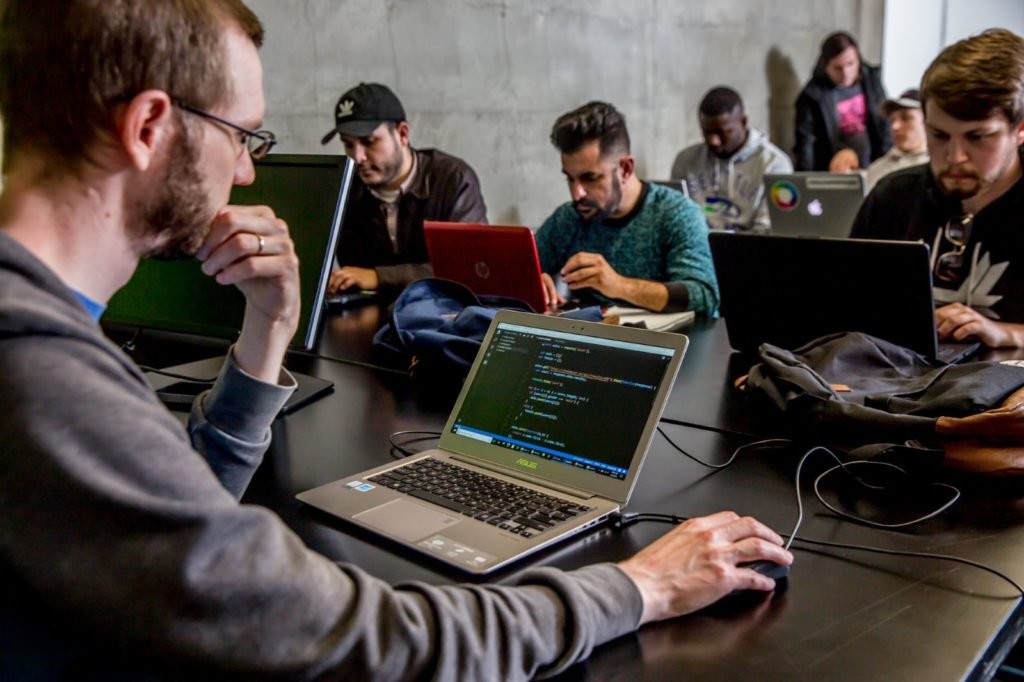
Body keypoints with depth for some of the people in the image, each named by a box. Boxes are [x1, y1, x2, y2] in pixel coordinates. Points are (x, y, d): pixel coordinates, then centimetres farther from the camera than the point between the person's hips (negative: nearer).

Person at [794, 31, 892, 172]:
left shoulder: (871, 80, 1)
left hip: (871, 169, 4)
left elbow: (884, 123, 8)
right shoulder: (813, 96, -11)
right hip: (833, 174, -4)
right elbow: (805, 144, -9)